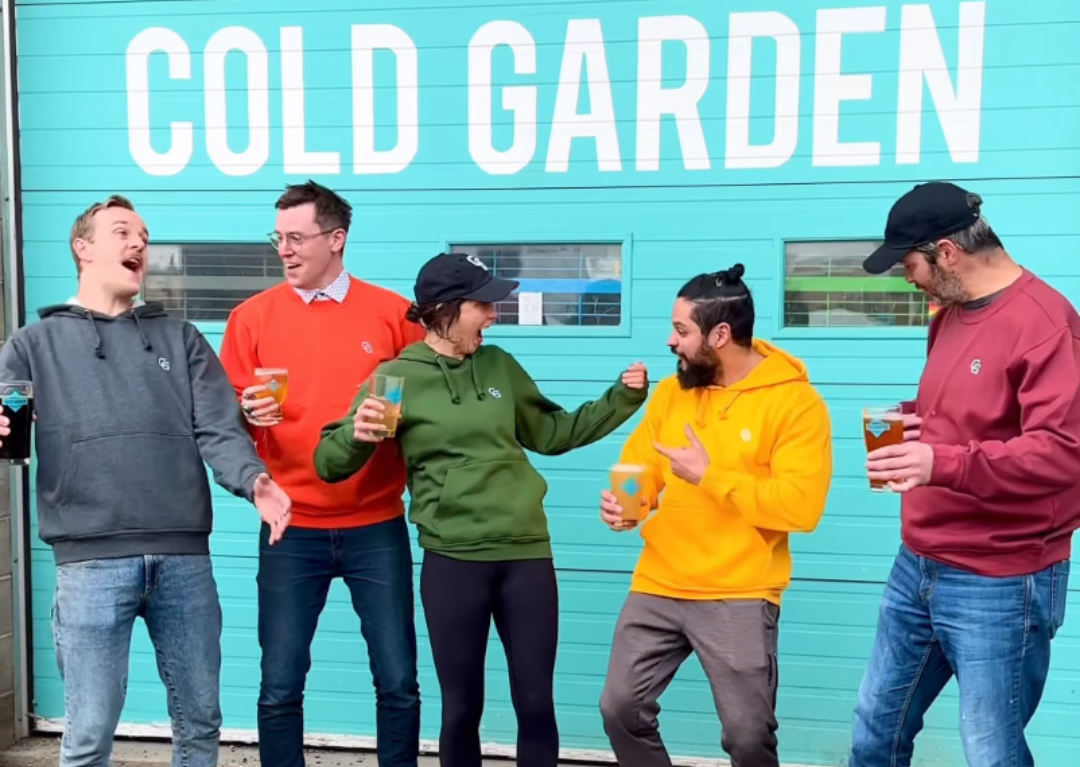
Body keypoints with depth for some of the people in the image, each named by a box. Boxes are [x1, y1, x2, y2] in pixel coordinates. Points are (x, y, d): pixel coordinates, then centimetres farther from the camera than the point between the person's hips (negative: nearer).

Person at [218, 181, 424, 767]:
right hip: (291, 531, 1)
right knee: (280, 687, 6)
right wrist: (249, 414, -16)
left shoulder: (394, 313, 2)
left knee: (398, 682, 6)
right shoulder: (253, 316, 3)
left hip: (377, 528, 0)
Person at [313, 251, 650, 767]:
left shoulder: (499, 365, 7)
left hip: (526, 554, 3)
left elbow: (551, 434, 17)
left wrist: (621, 399, 9)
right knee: (461, 709, 11)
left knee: (536, 703, 10)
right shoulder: (398, 376, -4)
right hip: (451, 561, -3)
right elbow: (330, 464, -4)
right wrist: (356, 435, -26)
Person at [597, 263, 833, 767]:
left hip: (739, 596, -5)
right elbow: (639, 464, 12)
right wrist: (624, 502, -11)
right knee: (621, 708, 8)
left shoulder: (795, 402, -10)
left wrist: (708, 476, -18)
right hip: (657, 587, 5)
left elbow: (801, 506, -18)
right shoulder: (671, 390, 8)